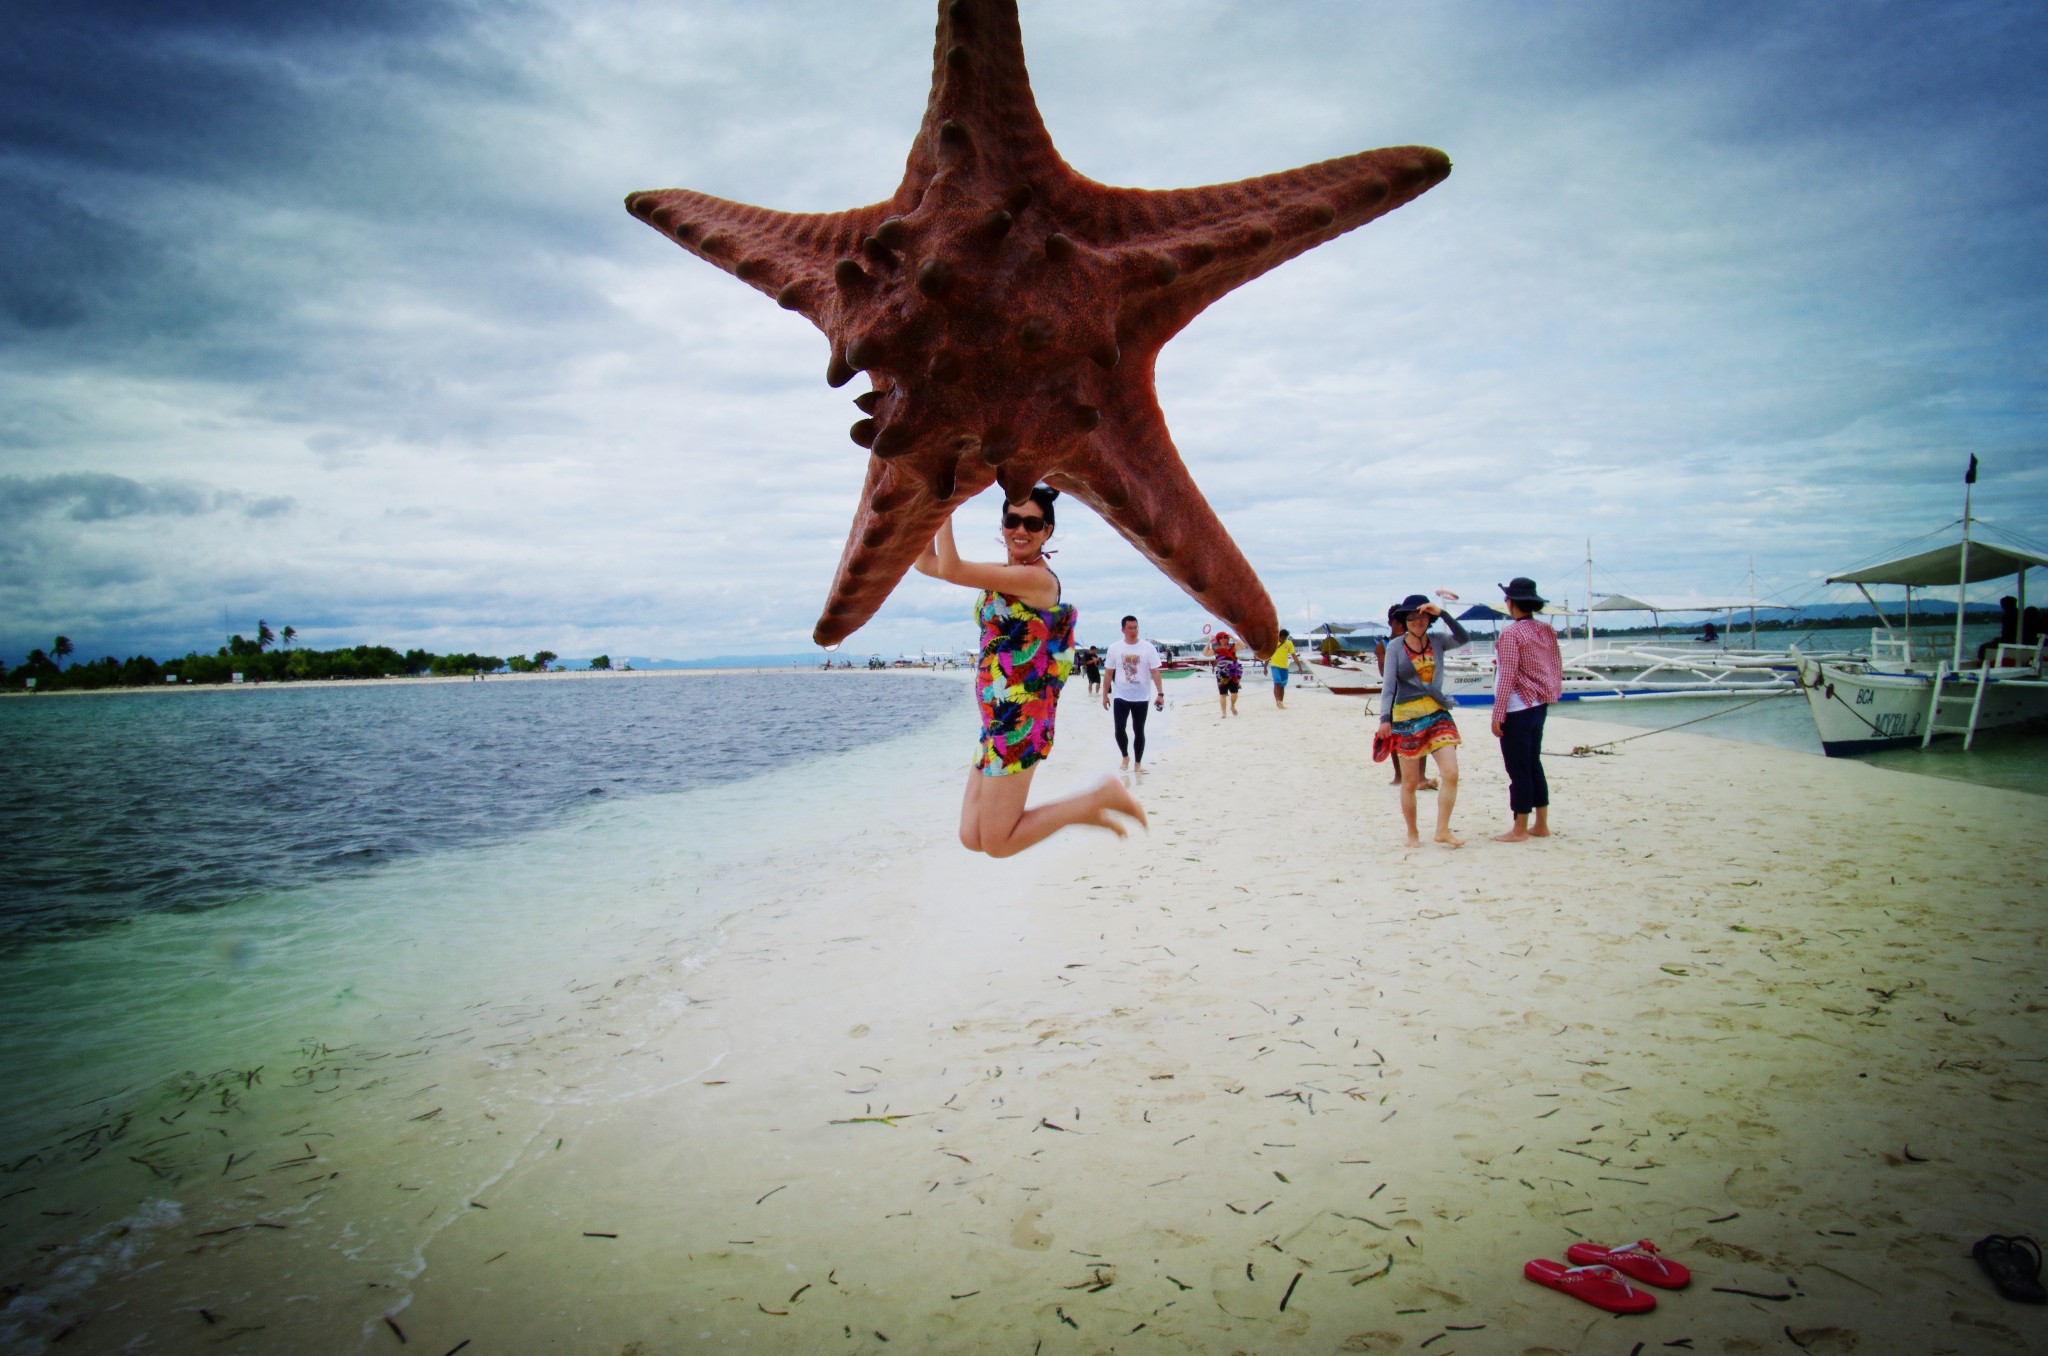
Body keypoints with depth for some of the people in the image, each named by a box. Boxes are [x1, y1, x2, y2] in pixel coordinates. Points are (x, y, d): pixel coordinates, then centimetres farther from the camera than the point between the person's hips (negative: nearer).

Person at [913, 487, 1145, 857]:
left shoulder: (1038, 579, -13)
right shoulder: (1001, 575, 13)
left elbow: (950, 570, -19)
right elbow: (926, 563, 13)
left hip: (1019, 722, -9)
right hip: (997, 721, 9)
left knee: (998, 843, -4)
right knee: (972, 837, 8)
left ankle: (1101, 797, 6)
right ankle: (1084, 810, 19)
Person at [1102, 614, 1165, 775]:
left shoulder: (1147, 647, -5)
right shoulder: (1114, 647, -1)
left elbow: (1155, 672, -7)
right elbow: (1109, 673, 5)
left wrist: (1160, 694, -15)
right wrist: (1105, 694, 3)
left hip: (1141, 698, 0)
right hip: (1121, 697, 1)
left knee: (1139, 731, 5)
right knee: (1119, 729, -5)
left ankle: (1138, 763, 16)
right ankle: (1125, 757, 19)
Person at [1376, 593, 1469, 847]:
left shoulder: (1437, 642, 5)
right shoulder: (1395, 646, -2)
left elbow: (1464, 639, -13)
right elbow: (1389, 683, -8)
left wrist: (1442, 613, -18)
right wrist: (1385, 718, -17)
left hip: (1438, 714, 3)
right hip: (1407, 716, -2)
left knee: (1451, 773, -9)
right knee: (1410, 782, 4)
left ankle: (1442, 830, 3)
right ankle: (1412, 834, 18)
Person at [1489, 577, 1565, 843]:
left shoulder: (1511, 634, -16)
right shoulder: (1546, 630, 7)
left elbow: (1507, 677, -18)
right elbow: (1557, 667, 12)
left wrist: (1497, 714, -16)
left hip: (1517, 709, -8)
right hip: (1540, 705, 8)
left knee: (1518, 769, -2)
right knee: (1534, 764, 15)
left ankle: (1520, 830, 4)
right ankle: (1541, 825, 20)